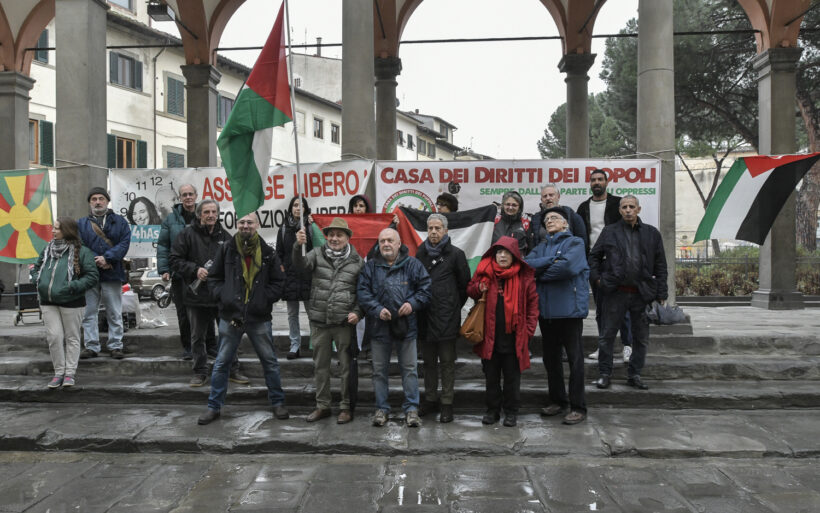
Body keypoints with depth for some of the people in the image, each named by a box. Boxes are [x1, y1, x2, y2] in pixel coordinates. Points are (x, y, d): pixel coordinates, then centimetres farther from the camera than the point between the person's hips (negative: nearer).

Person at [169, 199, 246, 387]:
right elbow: (174, 259, -4)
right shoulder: (188, 233, -2)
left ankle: (233, 370, 20)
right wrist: (195, 270, -15)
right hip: (196, 294, -2)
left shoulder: (225, 236, 8)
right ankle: (200, 372, 23)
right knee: (197, 336, 9)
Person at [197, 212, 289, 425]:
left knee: (270, 361, 8)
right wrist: (222, 296, -7)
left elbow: (278, 282, 5)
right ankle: (214, 407, 19)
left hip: (259, 318, 0)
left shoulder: (268, 252, 1)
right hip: (230, 316, 0)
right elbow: (214, 278, 8)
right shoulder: (226, 249, 2)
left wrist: (265, 299, -8)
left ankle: (277, 402, 24)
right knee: (222, 362, 8)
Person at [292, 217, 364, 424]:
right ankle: (322, 405, 26)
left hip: (345, 323, -2)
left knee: (346, 366, 5)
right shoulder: (317, 254, 4)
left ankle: (345, 407, 18)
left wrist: (358, 312, -7)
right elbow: (300, 265, -15)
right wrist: (298, 246, -34)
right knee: (320, 365, 12)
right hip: (319, 322, 2)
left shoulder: (357, 261, 3)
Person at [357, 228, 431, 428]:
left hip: (407, 325, -1)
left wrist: (413, 303, -14)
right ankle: (381, 408, 21)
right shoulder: (370, 266, 4)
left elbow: (425, 288, 1)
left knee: (409, 369, 5)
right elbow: (362, 292, -1)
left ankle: (411, 409, 15)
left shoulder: (413, 265, 2)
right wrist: (377, 309, -14)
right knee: (379, 370, 9)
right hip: (380, 326, 1)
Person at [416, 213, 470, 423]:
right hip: (425, 317, 5)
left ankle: (446, 403, 11)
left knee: (447, 361, 3)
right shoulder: (421, 254, 11)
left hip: (447, 319, -5)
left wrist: (454, 307, 5)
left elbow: (465, 284, 3)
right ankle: (430, 399, 26)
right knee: (429, 361, 14)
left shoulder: (455, 254, -3)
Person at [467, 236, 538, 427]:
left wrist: (529, 329, -4)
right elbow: (470, 290, 14)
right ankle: (493, 410, 25)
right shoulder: (485, 271, 1)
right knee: (491, 375, 12)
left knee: (512, 376, 9)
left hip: (513, 335, -2)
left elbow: (533, 302, 2)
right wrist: (478, 289, -10)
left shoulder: (524, 275, -2)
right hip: (489, 334, 2)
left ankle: (511, 411, 22)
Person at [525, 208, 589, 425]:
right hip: (546, 309, 6)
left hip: (569, 308, -6)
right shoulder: (542, 247, 17)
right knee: (550, 358, 14)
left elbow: (568, 266, -20)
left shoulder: (575, 243, -1)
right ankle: (558, 401, 28)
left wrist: (540, 272, -6)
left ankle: (578, 408, 7)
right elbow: (527, 264, -1)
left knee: (575, 358, -1)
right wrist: (552, 261, -13)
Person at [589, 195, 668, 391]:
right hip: (615, 292, -1)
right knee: (607, 335, 3)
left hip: (642, 293, 1)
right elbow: (594, 255, 13)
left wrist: (661, 294, 2)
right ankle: (604, 374, 15)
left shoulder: (652, 233, 7)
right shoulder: (609, 232, 5)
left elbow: (660, 265, 8)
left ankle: (634, 375, 24)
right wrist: (596, 277, 0)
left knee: (641, 337, 10)